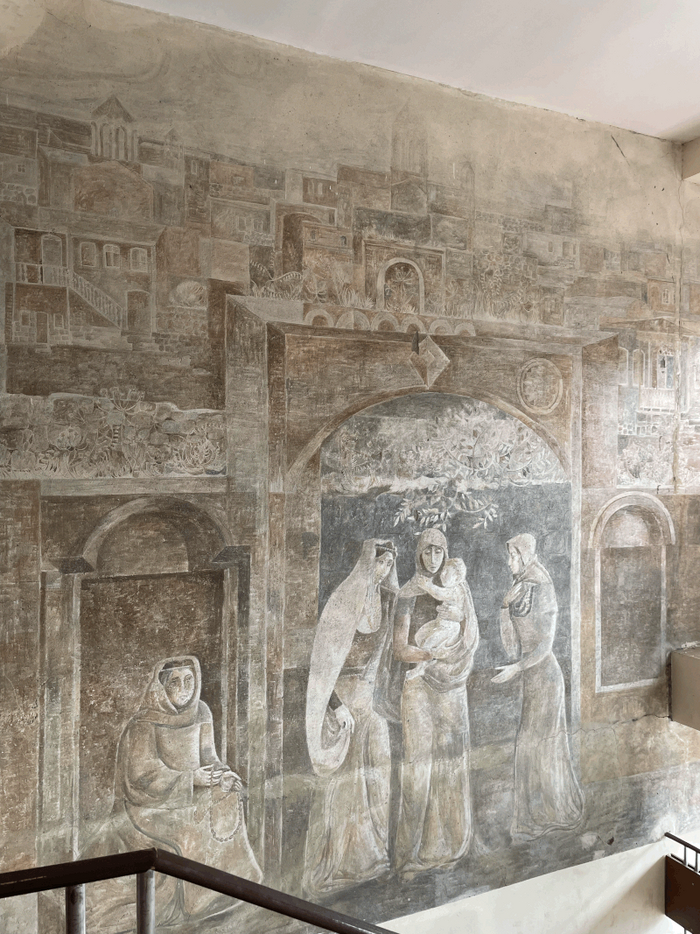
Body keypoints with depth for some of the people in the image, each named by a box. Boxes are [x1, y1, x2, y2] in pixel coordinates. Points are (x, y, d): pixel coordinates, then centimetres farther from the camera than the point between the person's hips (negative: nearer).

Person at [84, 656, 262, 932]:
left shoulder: (200, 713, -5)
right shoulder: (144, 724, -21)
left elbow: (207, 757, -1)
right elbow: (143, 777, -21)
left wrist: (223, 774, -23)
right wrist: (191, 779, -25)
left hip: (187, 796, 6)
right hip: (148, 803, -6)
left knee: (227, 795, -12)